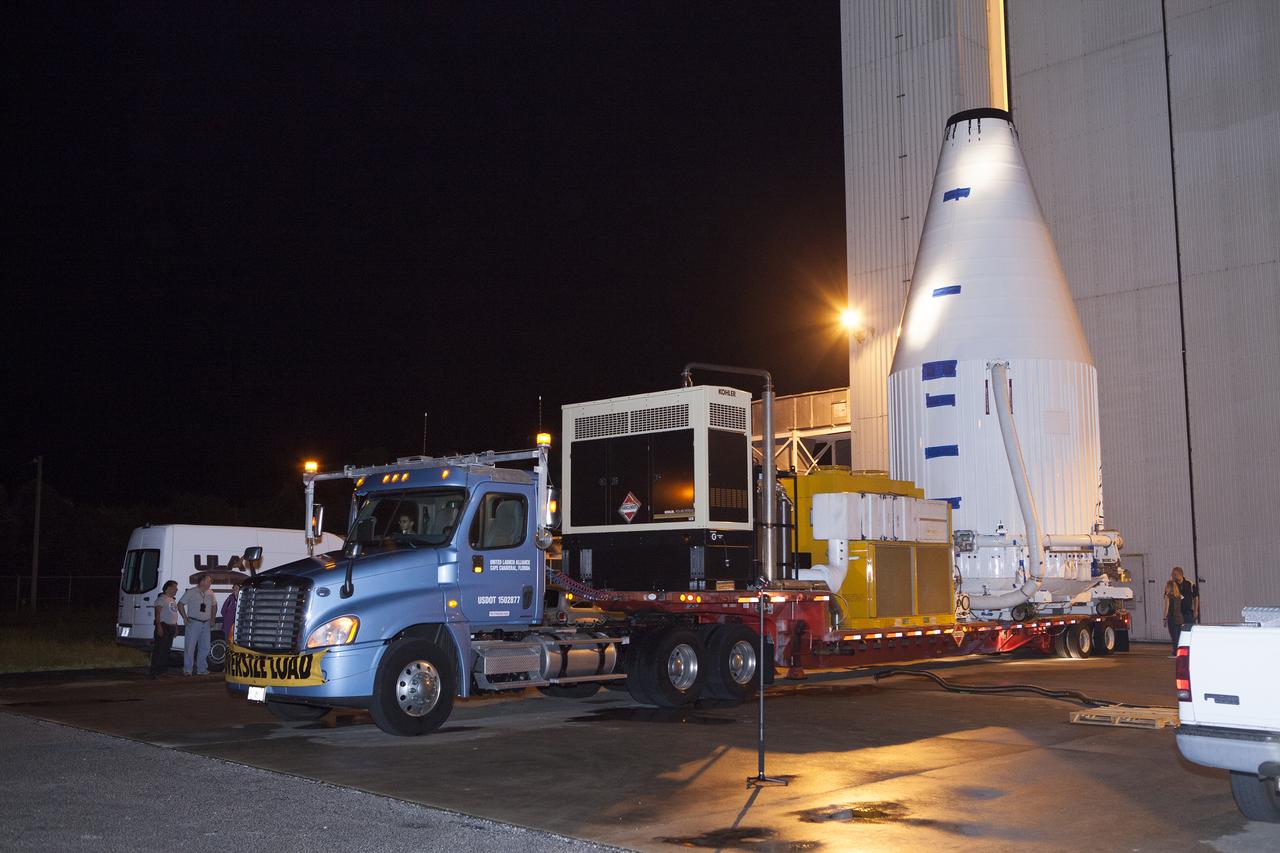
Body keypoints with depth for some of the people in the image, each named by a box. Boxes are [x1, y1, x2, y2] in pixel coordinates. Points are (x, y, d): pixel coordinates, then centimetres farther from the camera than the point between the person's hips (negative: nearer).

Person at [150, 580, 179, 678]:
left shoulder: (173, 600, 20)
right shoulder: (162, 599, -8)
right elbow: (157, 613, -15)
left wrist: (176, 628, 20)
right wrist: (159, 626, -23)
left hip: (171, 627, 9)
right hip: (163, 626, -9)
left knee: (166, 650, 10)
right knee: (159, 650, -11)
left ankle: (162, 671, 15)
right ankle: (155, 672, -11)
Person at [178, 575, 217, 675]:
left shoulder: (210, 594, 9)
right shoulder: (191, 592, -6)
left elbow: (214, 605, 25)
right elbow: (180, 605, -3)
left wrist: (212, 617, 15)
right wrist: (185, 618, -7)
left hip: (206, 624, 5)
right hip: (194, 623, -5)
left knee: (204, 647, 8)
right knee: (190, 646, -5)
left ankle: (202, 669, 16)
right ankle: (187, 670, -1)